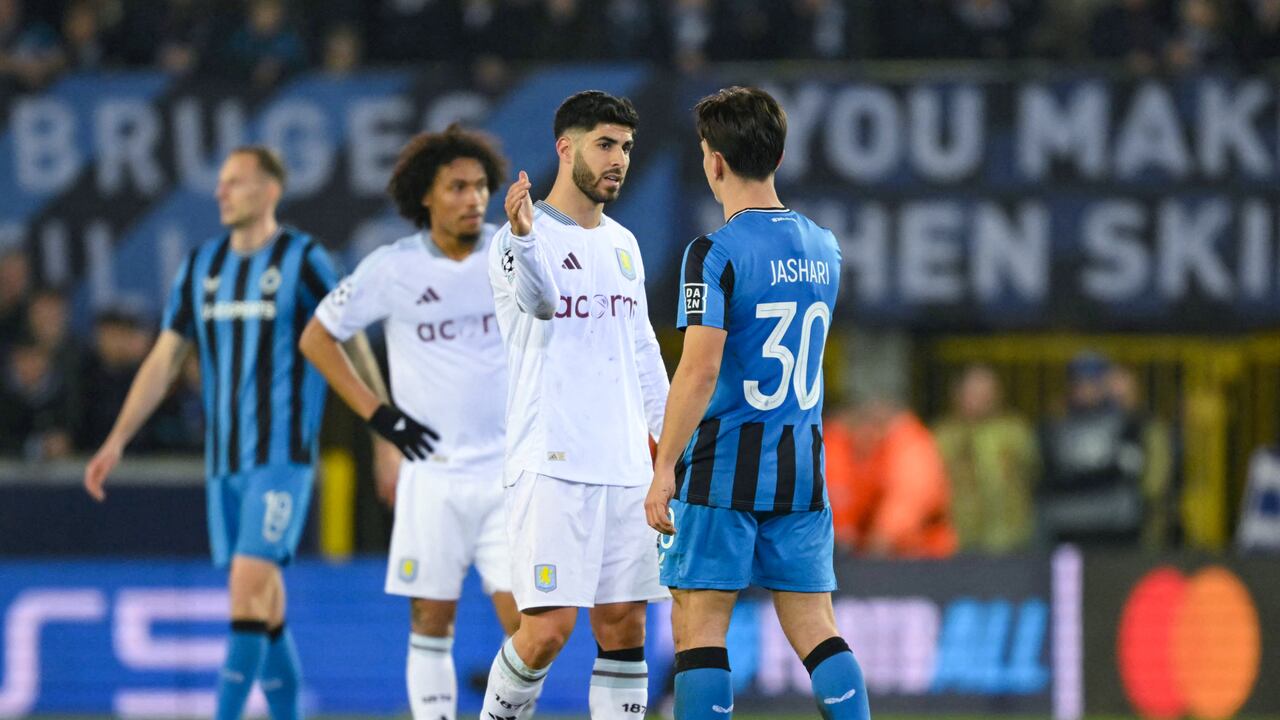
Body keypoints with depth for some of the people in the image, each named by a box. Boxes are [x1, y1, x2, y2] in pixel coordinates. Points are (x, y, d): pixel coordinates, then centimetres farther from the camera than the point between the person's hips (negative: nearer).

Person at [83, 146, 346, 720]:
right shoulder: (201, 265, 11)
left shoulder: (303, 260, -4)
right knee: (265, 606, 8)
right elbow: (163, 360, 14)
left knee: (250, 581, -16)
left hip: (282, 456, -6)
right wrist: (116, 442, 7)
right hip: (223, 458, 6)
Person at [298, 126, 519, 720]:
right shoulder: (393, 268, -3)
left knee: (523, 621, -8)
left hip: (511, 470, 0)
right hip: (433, 474, 0)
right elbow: (317, 338, 7)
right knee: (431, 623, 2)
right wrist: (376, 412, 0)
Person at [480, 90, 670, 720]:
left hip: (626, 468, 7)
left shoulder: (623, 244, 17)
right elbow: (539, 300, -29)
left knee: (624, 628, 4)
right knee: (549, 626, -13)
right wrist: (523, 236, -48)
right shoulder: (521, 236, -6)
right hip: (550, 464, -7)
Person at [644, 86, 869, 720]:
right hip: (802, 463, 6)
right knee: (813, 626, 7)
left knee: (698, 622, -1)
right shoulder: (823, 248, 9)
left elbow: (700, 370, -19)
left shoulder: (715, 253, -12)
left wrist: (665, 467, -15)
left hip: (725, 461, -6)